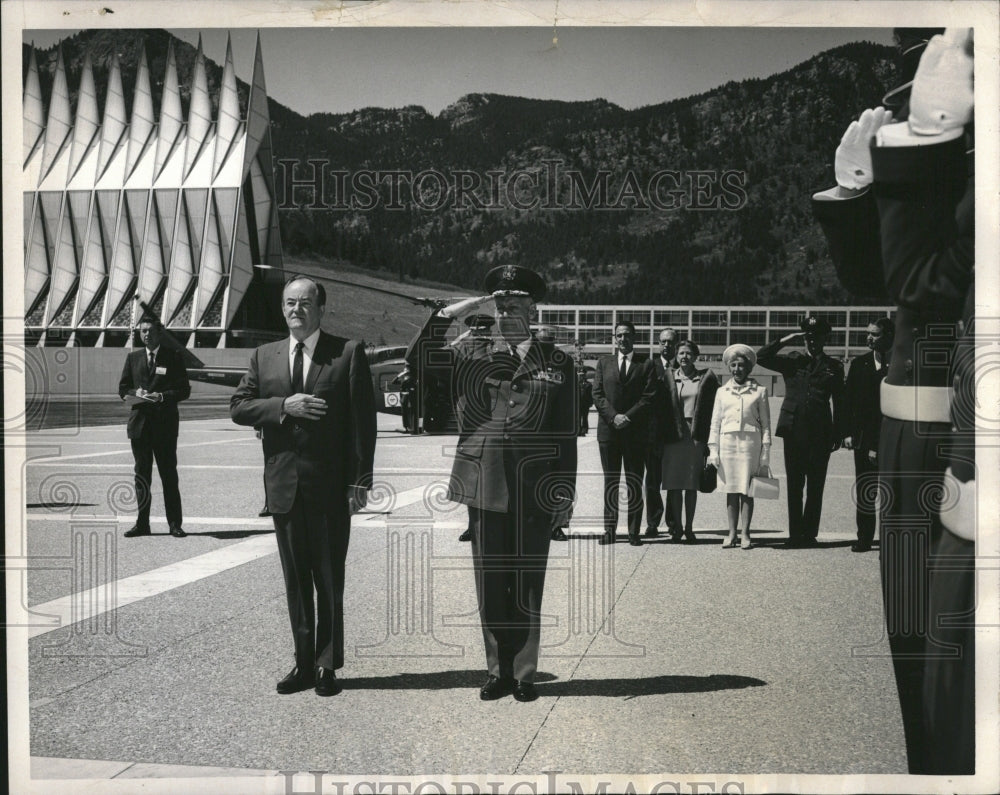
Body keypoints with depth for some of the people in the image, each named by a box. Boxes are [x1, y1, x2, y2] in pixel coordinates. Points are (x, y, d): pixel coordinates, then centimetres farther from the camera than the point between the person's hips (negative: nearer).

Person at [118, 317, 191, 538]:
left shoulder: (173, 358, 3)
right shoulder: (133, 358, 13)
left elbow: (184, 390, 0)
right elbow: (123, 388, 14)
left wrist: (163, 396, -16)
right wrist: (136, 392, -7)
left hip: (165, 422, -3)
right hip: (139, 421, 3)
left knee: (168, 474, -1)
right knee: (142, 474, 6)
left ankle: (175, 524, 4)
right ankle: (142, 523, 11)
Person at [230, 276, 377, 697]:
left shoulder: (349, 353, -1)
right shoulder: (264, 356, 11)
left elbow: (362, 419, -4)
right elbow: (238, 406, 3)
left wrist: (360, 480, -10)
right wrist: (284, 406, -13)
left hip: (330, 488, -4)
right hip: (284, 486, 4)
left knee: (329, 581, 4)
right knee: (295, 581, 11)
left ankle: (327, 666, 14)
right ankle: (304, 663, 21)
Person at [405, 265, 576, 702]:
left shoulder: (557, 363, 6)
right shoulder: (473, 362, 10)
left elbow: (567, 433, 4)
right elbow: (417, 357, 4)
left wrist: (565, 494, 0)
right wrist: (451, 313, -2)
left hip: (534, 493, -2)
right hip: (485, 488, 2)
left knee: (527, 587, 4)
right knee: (490, 587, 8)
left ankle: (524, 674, 16)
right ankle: (498, 672, 20)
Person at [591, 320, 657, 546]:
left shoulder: (646, 365, 6)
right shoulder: (604, 363, 13)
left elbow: (649, 397, -2)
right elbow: (597, 394, 4)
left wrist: (628, 417, -13)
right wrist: (614, 416, -10)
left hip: (635, 431, -1)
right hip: (608, 430, 2)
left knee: (635, 484, 1)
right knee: (610, 482, 4)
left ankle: (634, 531, 4)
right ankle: (609, 529, 7)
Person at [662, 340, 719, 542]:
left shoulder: (706, 378, 3)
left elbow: (714, 407, 3)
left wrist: (708, 437, -4)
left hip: (696, 436, -1)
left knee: (691, 484, 4)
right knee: (673, 483, 1)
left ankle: (689, 527, 11)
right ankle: (676, 526, 9)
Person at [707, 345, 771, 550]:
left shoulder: (759, 391, 5)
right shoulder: (722, 392, 11)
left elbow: (766, 424, 5)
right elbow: (715, 423, 12)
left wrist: (765, 454, 0)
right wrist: (713, 452, 5)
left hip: (750, 442, -2)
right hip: (727, 441, 2)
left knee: (746, 489, -1)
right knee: (731, 489, 3)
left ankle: (745, 533, 5)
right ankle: (732, 533, 7)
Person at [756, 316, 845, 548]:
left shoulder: (834, 367, 9)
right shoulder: (792, 361, 11)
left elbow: (839, 403, 9)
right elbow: (761, 357, 0)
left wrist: (838, 435, 4)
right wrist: (787, 340, -5)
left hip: (820, 433, -1)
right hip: (794, 430, 1)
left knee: (815, 486, 2)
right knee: (794, 485, 3)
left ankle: (810, 533, 8)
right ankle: (795, 534, 7)